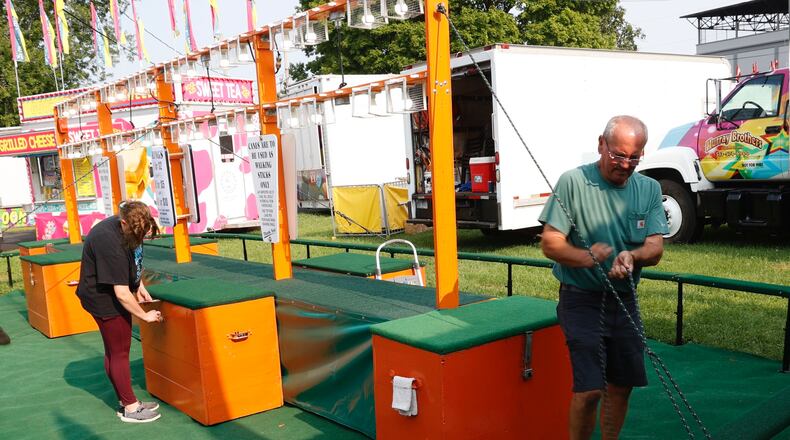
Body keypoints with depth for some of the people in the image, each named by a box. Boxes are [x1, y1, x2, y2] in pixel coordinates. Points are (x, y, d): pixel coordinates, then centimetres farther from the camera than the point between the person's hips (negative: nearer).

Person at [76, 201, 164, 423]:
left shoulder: (129, 229, -6)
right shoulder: (109, 243, -33)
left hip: (114, 296, 9)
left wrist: (139, 286, 8)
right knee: (119, 353, 1)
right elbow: (121, 293, -30)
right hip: (104, 299, -9)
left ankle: (125, 401, 30)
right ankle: (130, 408, 14)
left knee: (113, 352, 18)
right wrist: (145, 315, -18)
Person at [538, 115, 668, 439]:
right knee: (589, 389, -10)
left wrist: (632, 256, -25)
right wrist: (586, 258, -29)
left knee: (622, 386, 14)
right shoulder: (573, 182, -10)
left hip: (625, 301, 5)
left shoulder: (649, 189, 5)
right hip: (582, 300, -5)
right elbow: (550, 243, -11)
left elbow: (655, 249, -2)